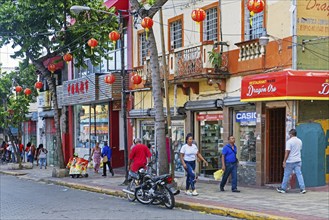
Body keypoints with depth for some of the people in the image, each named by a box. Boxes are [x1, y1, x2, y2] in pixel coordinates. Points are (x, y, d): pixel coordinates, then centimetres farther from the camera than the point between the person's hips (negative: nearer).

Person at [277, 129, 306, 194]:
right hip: (298, 160, 6)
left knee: (286, 175, 5)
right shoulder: (300, 141, 8)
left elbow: (287, 152, -16)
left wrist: (284, 161, -13)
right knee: (299, 174, 4)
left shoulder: (289, 141, -13)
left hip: (290, 161, -5)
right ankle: (302, 188, -2)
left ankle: (283, 189, 14)